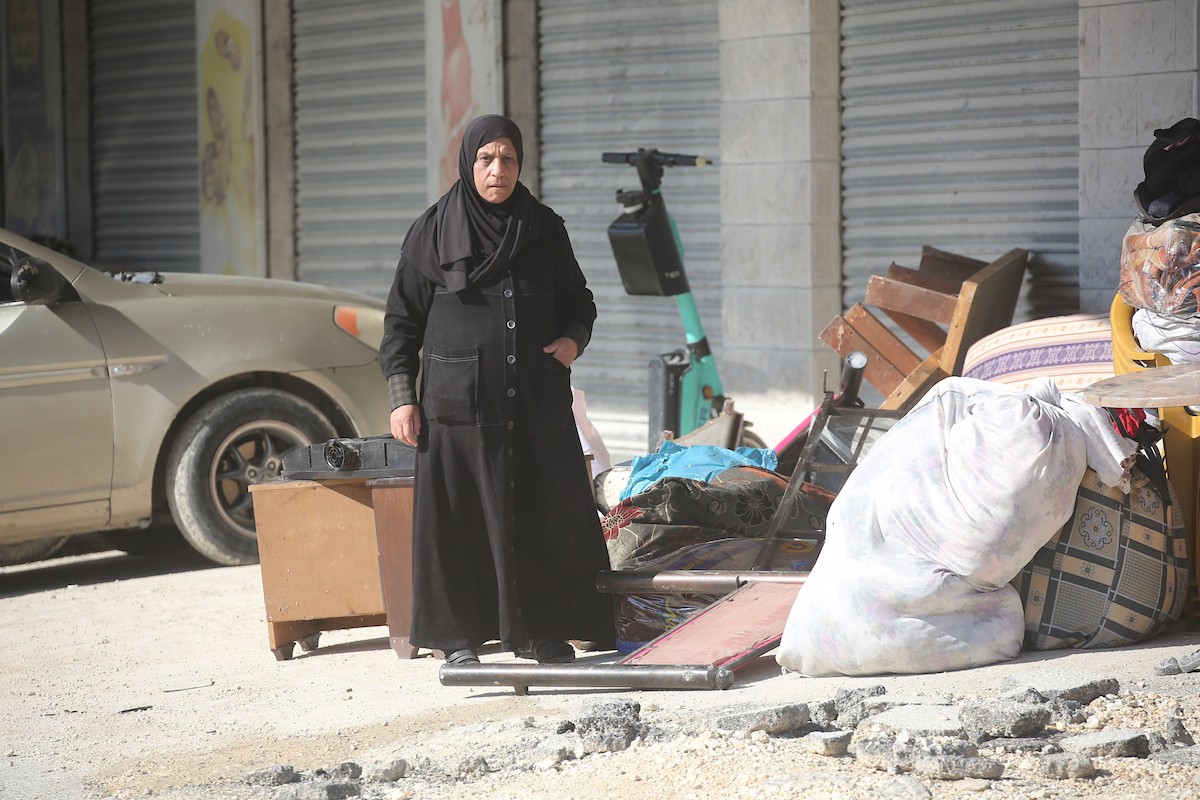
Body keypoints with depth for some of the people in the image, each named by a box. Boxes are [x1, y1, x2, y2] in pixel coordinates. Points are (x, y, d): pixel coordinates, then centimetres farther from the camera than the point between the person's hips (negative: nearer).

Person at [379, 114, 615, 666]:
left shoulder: (544, 229, 7)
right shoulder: (432, 232, 1)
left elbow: (577, 299, 17)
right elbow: (402, 320, 4)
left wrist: (574, 338, -5)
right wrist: (402, 397, -3)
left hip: (537, 402, 2)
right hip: (460, 403, -2)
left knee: (547, 516, 2)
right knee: (459, 520, 0)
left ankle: (540, 632, 14)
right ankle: (459, 637, 9)